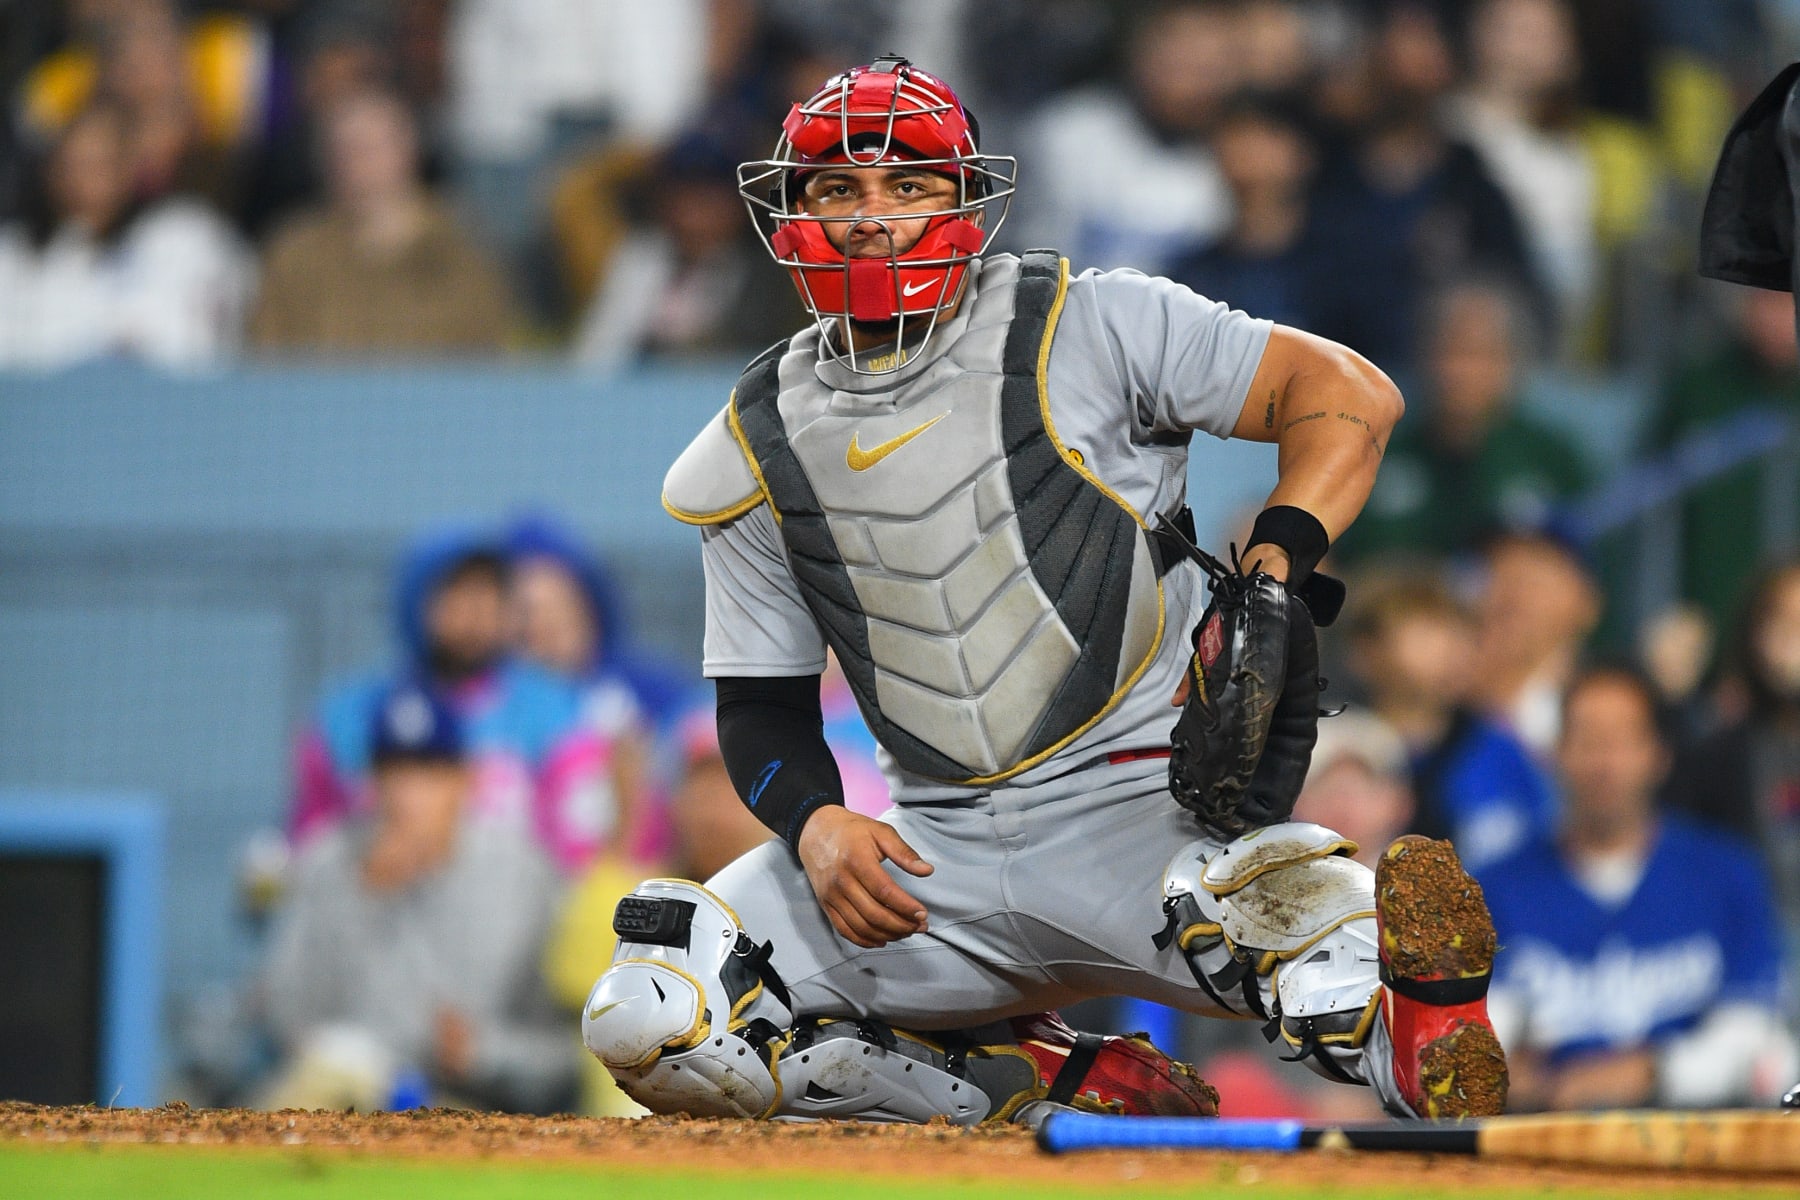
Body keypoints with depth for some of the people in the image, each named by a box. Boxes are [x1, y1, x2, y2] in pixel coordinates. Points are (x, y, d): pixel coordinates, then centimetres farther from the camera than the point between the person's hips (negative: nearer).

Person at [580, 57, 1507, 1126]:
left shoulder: (1081, 328, -3)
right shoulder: (758, 454, 9)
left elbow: (1350, 395, -5)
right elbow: (761, 702, 14)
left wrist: (1273, 576, -21)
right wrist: (814, 822, -8)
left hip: (1140, 797, -6)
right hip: (939, 851, 6)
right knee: (646, 1019, -15)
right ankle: (1056, 1083, -3)